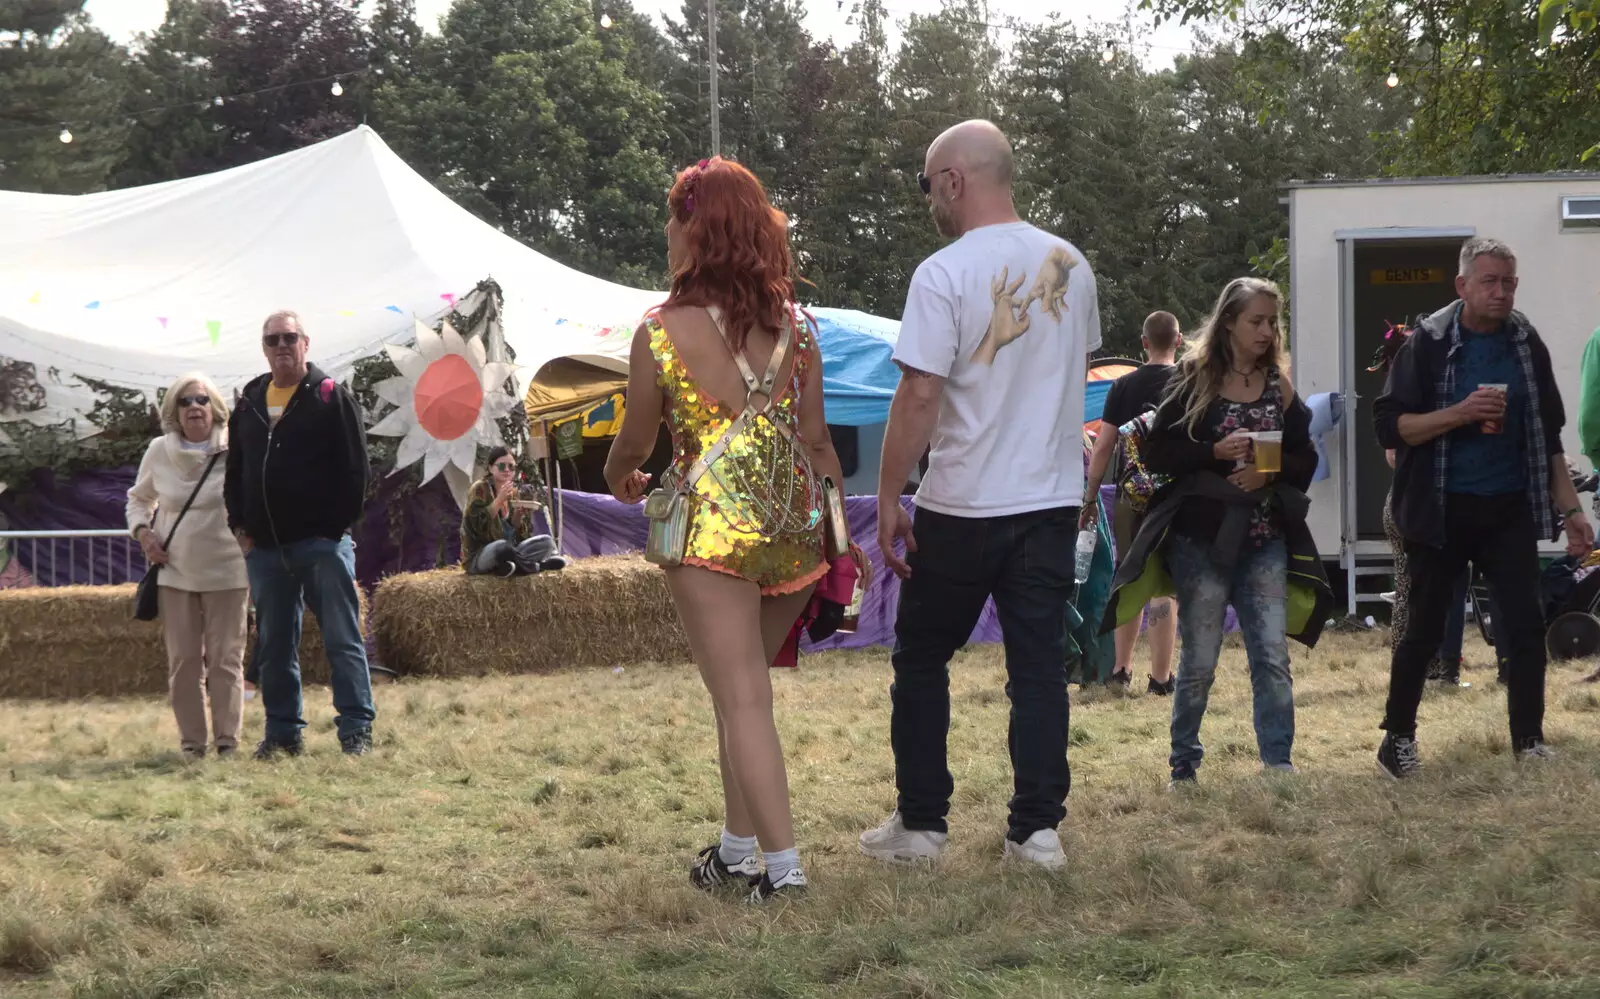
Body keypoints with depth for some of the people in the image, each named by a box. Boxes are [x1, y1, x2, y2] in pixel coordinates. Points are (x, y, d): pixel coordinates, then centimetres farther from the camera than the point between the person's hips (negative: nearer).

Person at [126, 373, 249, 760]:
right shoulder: (158, 452, 2)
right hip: (175, 572, 2)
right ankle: (191, 742, 11)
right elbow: (139, 498, 18)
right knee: (183, 662, 4)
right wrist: (143, 531, -1)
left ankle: (228, 740, 8)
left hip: (226, 572, -2)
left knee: (225, 660, 1)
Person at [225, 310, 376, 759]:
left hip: (322, 541, -5)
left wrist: (339, 526, -10)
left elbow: (355, 467, -5)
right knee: (274, 645, 8)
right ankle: (282, 731, 15)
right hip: (264, 547, 5)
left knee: (342, 639, -4)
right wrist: (239, 527, 8)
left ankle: (357, 730, -3)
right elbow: (235, 470, 20)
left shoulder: (331, 397, -1)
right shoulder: (249, 403, 14)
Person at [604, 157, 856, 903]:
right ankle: (738, 848, 25)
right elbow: (815, 437, 7)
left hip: (713, 525, -5)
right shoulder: (793, 327, 6)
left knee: (741, 698, -4)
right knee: (742, 686, 19)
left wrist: (621, 479, 28)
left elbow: (634, 440, 6)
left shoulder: (663, 332, -6)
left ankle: (782, 863, -10)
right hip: (794, 525, 5)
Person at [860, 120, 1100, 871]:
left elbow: (919, 396, -16)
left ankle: (920, 824, 13)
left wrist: (888, 500, -9)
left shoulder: (944, 274, -14)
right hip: (1053, 499, 5)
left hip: (962, 506, -5)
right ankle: (1037, 829, 5)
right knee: (1039, 665, 6)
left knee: (921, 662, 10)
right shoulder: (1070, 266, 6)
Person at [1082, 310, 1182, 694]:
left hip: (1130, 497, 2)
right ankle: (1160, 678, -1)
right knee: (1163, 586, -2)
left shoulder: (1124, 386, 3)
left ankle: (1121, 669, 19)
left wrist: (1090, 498, 7)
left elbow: (1103, 447, 1)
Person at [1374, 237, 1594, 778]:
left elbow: (1548, 435, 10)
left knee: (1526, 627, -2)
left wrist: (1570, 508, 5)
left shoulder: (1526, 344, 4)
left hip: (1509, 509, 3)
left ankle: (1530, 744, 4)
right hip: (1442, 509, -3)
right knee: (1423, 628, 5)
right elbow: (1389, 425, -11)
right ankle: (1397, 738, 18)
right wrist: (1460, 412, -23)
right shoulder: (1428, 343, -6)